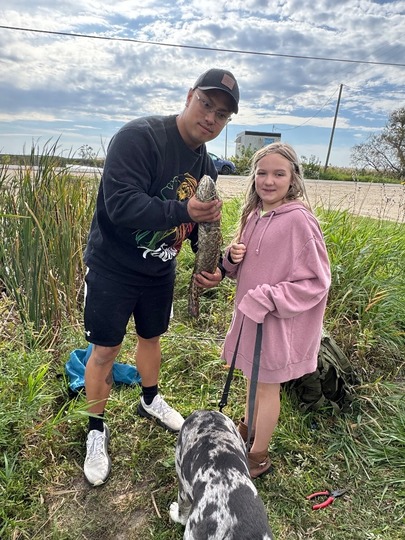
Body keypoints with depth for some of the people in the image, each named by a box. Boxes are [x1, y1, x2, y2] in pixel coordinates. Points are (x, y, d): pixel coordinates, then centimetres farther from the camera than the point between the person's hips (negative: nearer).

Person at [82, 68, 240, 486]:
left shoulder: (206, 165, 2)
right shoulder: (139, 137, -21)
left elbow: (205, 224, 9)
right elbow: (120, 204, -31)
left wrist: (215, 264, -8)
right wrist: (182, 211, -41)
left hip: (160, 270, 6)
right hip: (112, 266, -6)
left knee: (151, 336, 21)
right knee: (106, 349, 4)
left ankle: (150, 400, 48)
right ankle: (96, 431, 28)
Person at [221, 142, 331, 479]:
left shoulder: (299, 220, -20)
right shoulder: (253, 216, 2)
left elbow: (317, 282, -17)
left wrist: (268, 298, -23)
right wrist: (233, 256, -9)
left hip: (278, 322, -6)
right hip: (249, 315, 6)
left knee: (267, 386, 12)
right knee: (252, 378, 25)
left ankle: (258, 457, 34)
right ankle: (247, 429, 50)